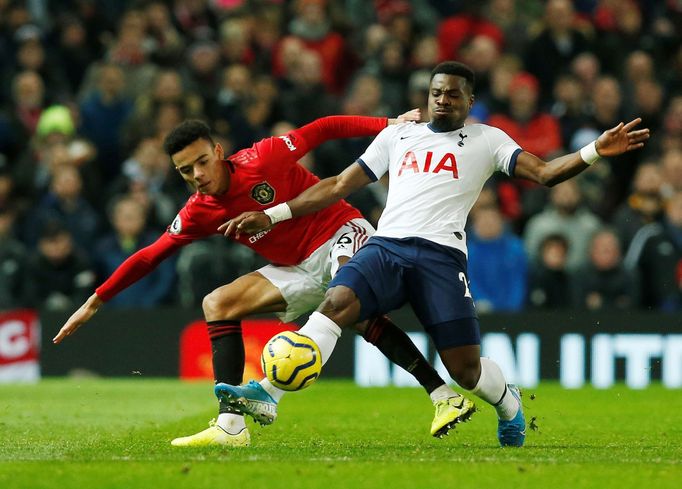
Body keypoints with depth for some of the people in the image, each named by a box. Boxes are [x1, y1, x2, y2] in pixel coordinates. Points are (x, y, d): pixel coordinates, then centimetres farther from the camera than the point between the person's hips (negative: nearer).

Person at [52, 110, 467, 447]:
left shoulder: (262, 159, -17)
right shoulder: (199, 213, -2)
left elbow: (323, 129, -10)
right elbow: (150, 256, 5)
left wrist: (391, 124, -19)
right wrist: (95, 302, 5)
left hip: (340, 234, -7)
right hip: (299, 269, 7)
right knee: (218, 304, -3)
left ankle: (443, 396, -36)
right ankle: (231, 426, -11)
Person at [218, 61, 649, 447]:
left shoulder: (486, 140, 14)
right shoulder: (397, 135, 23)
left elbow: (544, 173, 2)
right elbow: (341, 185, 25)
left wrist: (594, 152, -17)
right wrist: (272, 215, 19)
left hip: (441, 253, -2)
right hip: (386, 245, 2)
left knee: (466, 369, -9)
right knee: (336, 303, -29)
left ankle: (509, 404, 27)